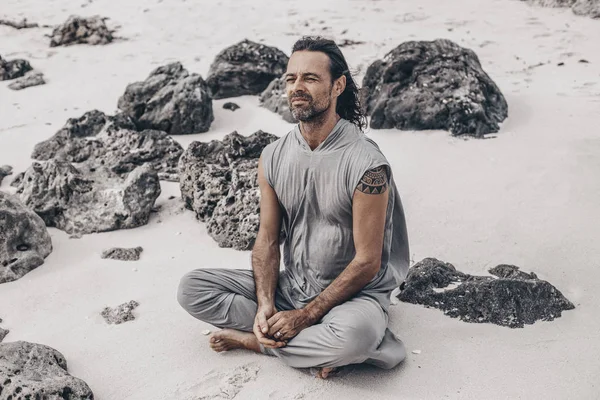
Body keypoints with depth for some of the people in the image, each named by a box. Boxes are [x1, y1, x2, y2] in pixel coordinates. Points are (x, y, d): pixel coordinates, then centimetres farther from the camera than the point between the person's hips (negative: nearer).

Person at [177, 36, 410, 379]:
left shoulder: (366, 164, -20)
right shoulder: (273, 157, -2)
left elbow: (367, 263, -18)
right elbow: (267, 240, 1)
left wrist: (305, 316, -18)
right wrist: (265, 305, -14)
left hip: (352, 293, -5)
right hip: (290, 285, 5)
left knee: (354, 335, -39)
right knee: (192, 288, -7)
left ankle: (250, 339, -11)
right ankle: (317, 346, -13)